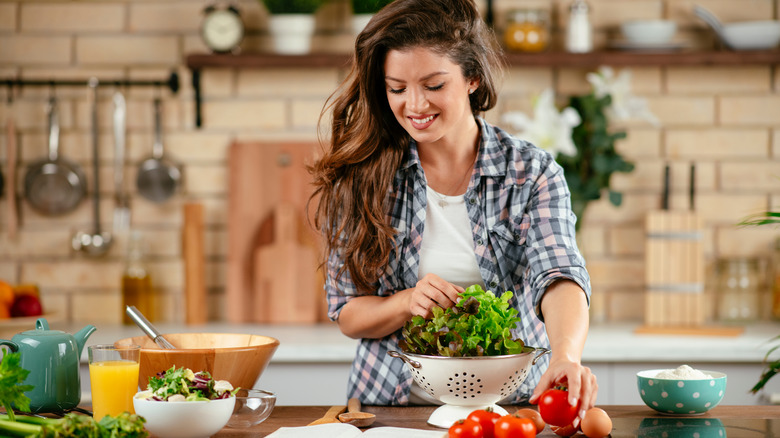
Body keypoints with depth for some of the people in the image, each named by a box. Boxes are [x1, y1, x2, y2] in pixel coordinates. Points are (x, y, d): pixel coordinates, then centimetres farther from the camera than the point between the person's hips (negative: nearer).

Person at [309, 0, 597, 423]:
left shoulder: (532, 173, -1)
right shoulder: (363, 177, 1)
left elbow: (559, 276, -17)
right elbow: (347, 314, 4)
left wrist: (565, 356, -37)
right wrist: (407, 303, -17)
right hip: (392, 404, 1)